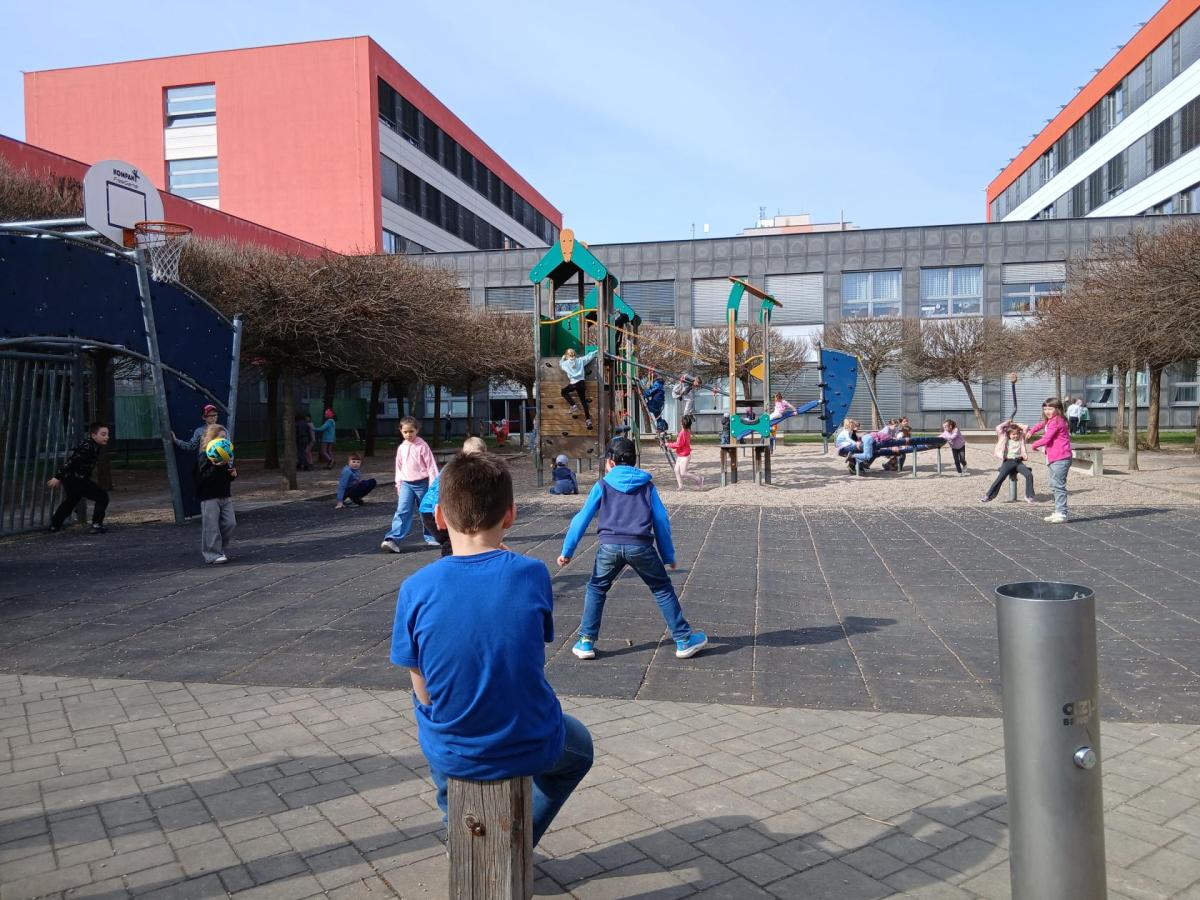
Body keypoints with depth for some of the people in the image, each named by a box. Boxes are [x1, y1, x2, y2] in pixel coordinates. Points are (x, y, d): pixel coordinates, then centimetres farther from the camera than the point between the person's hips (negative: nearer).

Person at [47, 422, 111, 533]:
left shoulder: (94, 446, 9)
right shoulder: (88, 447, -21)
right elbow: (71, 461, -24)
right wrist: (58, 477, -25)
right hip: (76, 479, -11)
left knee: (71, 501, 31)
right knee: (102, 497, -10)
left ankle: (55, 525, 47)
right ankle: (96, 525, -13)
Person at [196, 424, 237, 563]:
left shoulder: (226, 457, 12)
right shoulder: (204, 458, -11)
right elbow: (204, 477, -23)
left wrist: (233, 473, 1)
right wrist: (217, 466, -33)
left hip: (225, 496, 7)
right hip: (209, 498, -7)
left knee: (230, 523, 6)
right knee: (212, 526, -3)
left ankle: (221, 550, 22)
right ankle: (213, 555, 3)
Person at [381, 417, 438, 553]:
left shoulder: (422, 446, -6)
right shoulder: (401, 448, 6)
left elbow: (431, 465, -7)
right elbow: (399, 467, 15)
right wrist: (398, 484, 14)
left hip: (422, 483, -2)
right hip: (406, 483, 2)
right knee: (402, 511, -11)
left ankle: (431, 538, 27)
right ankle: (393, 539, -21)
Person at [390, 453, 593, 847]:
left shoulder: (416, 588, -15)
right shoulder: (532, 573, -16)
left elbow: (424, 694, -7)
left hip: (452, 755, 1)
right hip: (529, 749, 0)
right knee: (579, 746, 34)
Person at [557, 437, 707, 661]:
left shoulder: (602, 485, 13)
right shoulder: (647, 485, 16)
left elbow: (582, 519, 8)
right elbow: (661, 521, 14)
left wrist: (567, 550, 11)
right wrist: (668, 556, 21)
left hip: (609, 546, 0)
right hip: (640, 546, 0)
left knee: (596, 589, 20)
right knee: (663, 589, 15)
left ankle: (586, 642, 17)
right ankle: (684, 640, 17)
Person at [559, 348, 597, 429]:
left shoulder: (566, 363, 2)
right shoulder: (580, 360, 7)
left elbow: (560, 363, 24)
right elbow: (589, 356, 17)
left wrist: (563, 358, 41)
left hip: (573, 384, -3)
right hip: (581, 382, 3)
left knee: (564, 392, 22)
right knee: (583, 401, 10)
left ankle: (574, 405, 6)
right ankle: (588, 419, 6)